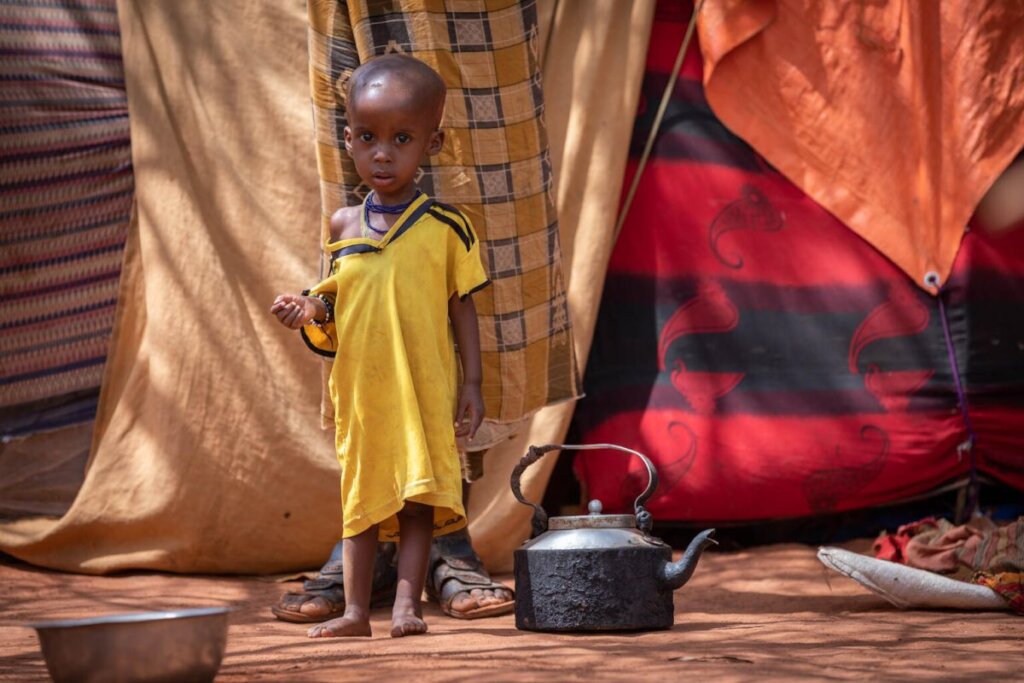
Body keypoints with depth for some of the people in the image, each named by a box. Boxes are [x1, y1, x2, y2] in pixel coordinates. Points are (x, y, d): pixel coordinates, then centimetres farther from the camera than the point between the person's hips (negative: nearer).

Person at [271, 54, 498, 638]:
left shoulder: (445, 227, -4)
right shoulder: (344, 225, 6)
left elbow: (463, 309, -1)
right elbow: (339, 312, 14)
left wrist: (472, 383, -4)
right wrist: (311, 311, -7)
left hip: (425, 389, -4)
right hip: (359, 388, 4)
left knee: (419, 496, -4)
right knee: (362, 496, 11)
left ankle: (407, 605, 0)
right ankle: (355, 610, 16)